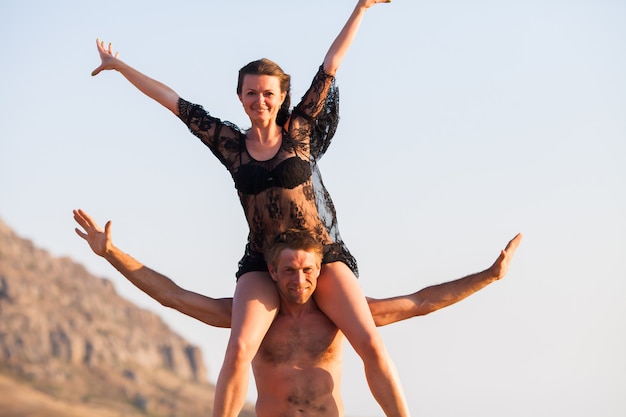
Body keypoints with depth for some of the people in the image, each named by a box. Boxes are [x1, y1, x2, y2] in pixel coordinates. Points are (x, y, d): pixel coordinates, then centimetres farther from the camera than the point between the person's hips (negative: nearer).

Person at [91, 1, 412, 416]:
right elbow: (174, 101, 9)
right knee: (239, 349, -25)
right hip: (263, 265, 1)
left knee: (370, 342, -18)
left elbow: (330, 67, 4)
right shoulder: (231, 143, 4)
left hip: (323, 256, 0)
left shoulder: (299, 130, 3)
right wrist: (120, 67, 16)